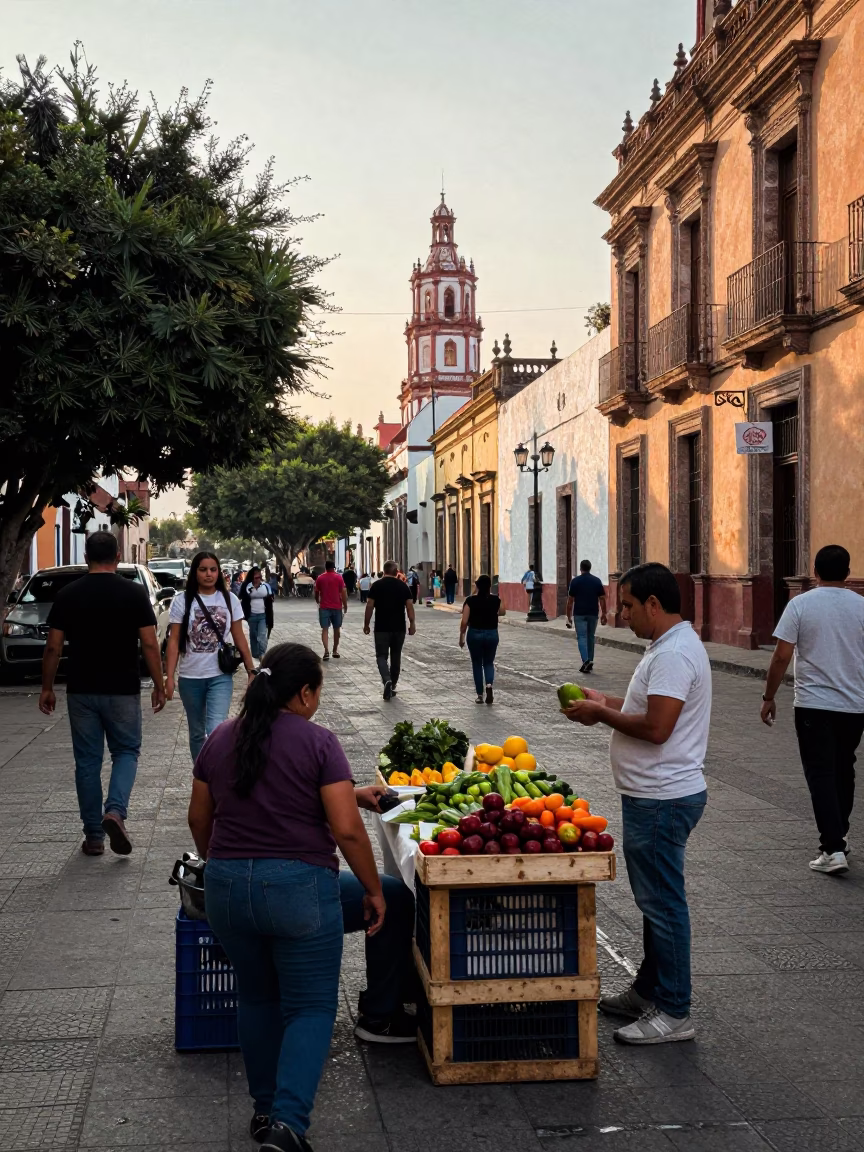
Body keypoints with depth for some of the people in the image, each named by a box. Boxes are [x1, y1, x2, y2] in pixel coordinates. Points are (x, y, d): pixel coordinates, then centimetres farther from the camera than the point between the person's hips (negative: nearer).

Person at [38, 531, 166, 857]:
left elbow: (53, 647, -1)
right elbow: (149, 644, -7)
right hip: (123, 690, -1)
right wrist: (159, 685, 2)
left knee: (87, 761, 10)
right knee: (126, 752, 13)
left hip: (81, 691, 1)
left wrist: (47, 688, 9)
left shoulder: (68, 594, -1)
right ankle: (115, 811, -10)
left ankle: (94, 836, 14)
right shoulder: (134, 592, -5)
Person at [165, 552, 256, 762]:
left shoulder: (229, 599, 1)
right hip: (190, 678, 1)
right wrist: (169, 677, -12)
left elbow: (239, 639, 6)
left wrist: (251, 670, 4)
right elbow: (174, 641, -5)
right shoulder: (182, 601, -3)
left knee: (216, 731, -17)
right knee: (197, 733, 14)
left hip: (220, 677, -1)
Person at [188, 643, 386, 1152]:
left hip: (226, 886, 5)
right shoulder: (317, 741, -10)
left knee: (257, 997, 22)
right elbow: (347, 828, -14)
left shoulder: (222, 738, 6)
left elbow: (199, 817, 15)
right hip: (299, 887, -5)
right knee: (311, 1007, 6)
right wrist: (374, 890, -2)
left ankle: (265, 1108, 32)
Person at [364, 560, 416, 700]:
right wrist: (412, 623, 2)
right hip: (399, 628, 2)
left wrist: (366, 624, 3)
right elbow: (409, 606, -3)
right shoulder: (403, 586, 2)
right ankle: (393, 686, 20)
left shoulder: (377, 585, -3)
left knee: (382, 656, 2)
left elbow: (370, 606, -5)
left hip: (382, 628, -2)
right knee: (396, 656, 14)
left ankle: (387, 680, -22)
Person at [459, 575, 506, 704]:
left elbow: (464, 622, -12)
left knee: (477, 664, 13)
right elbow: (503, 612, 16)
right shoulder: (495, 600, -5)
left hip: (475, 634, -1)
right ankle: (489, 684, -12)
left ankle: (480, 695, 15)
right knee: (489, 663, 16)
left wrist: (462, 637, -1)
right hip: (492, 634, 2)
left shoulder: (470, 601, -12)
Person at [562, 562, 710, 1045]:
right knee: (654, 900, 19)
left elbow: (656, 727, -28)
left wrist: (601, 713, -15)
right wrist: (608, 702, 11)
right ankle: (649, 992, 32)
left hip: (662, 800, -11)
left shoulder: (674, 653, -21)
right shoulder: (672, 646, 13)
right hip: (655, 794, 11)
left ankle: (674, 1013, 8)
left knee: (663, 902, -2)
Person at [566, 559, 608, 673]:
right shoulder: (597, 581, 2)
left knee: (582, 637, -3)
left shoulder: (575, 581, -4)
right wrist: (603, 614, 9)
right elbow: (602, 599, 1)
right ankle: (590, 662, 18)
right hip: (593, 614, 3)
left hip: (579, 614, -3)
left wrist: (569, 616, 3)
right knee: (591, 637, 14)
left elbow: (570, 600, -4)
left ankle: (586, 660, -22)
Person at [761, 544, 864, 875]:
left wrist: (769, 697, 0)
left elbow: (782, 656, -10)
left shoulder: (800, 604, -8)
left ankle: (832, 849, -9)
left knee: (821, 776, -1)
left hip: (813, 704, -3)